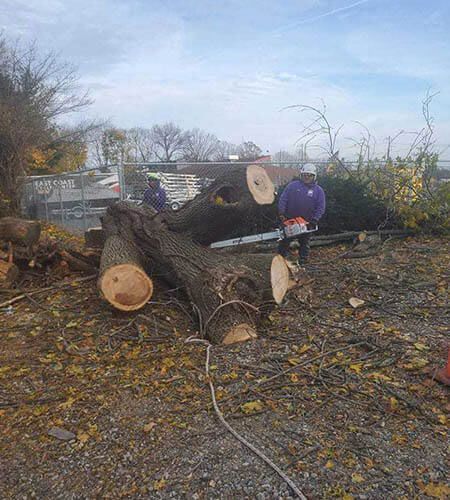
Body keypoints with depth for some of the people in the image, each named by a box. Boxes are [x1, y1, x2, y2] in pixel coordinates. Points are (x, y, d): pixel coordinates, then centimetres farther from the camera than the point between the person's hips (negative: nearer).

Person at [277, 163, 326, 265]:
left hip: (306, 223, 0)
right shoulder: (293, 185, 1)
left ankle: (302, 262, 21)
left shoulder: (318, 190, 0)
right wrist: (281, 213, -13)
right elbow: (283, 199, -2)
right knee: (284, 241, 8)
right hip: (289, 220, 0)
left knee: (304, 243, 10)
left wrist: (314, 220, -16)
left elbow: (320, 207, -4)